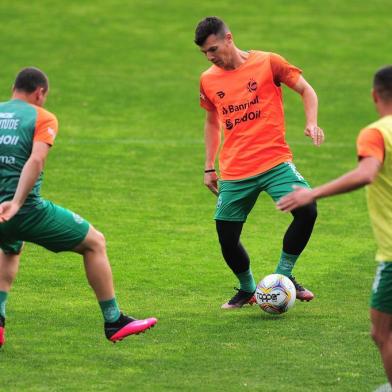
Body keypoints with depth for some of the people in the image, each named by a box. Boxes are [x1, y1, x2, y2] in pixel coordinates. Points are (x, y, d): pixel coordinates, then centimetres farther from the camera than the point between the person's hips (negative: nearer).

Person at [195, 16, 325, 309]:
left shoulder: (267, 63, -2)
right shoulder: (208, 80, 9)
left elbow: (306, 90, 5)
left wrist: (312, 123, -11)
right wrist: (209, 168, 19)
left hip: (275, 161, -3)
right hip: (234, 172, 3)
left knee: (307, 211, -24)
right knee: (227, 239, -1)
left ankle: (283, 275, -3)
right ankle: (248, 289, 26)